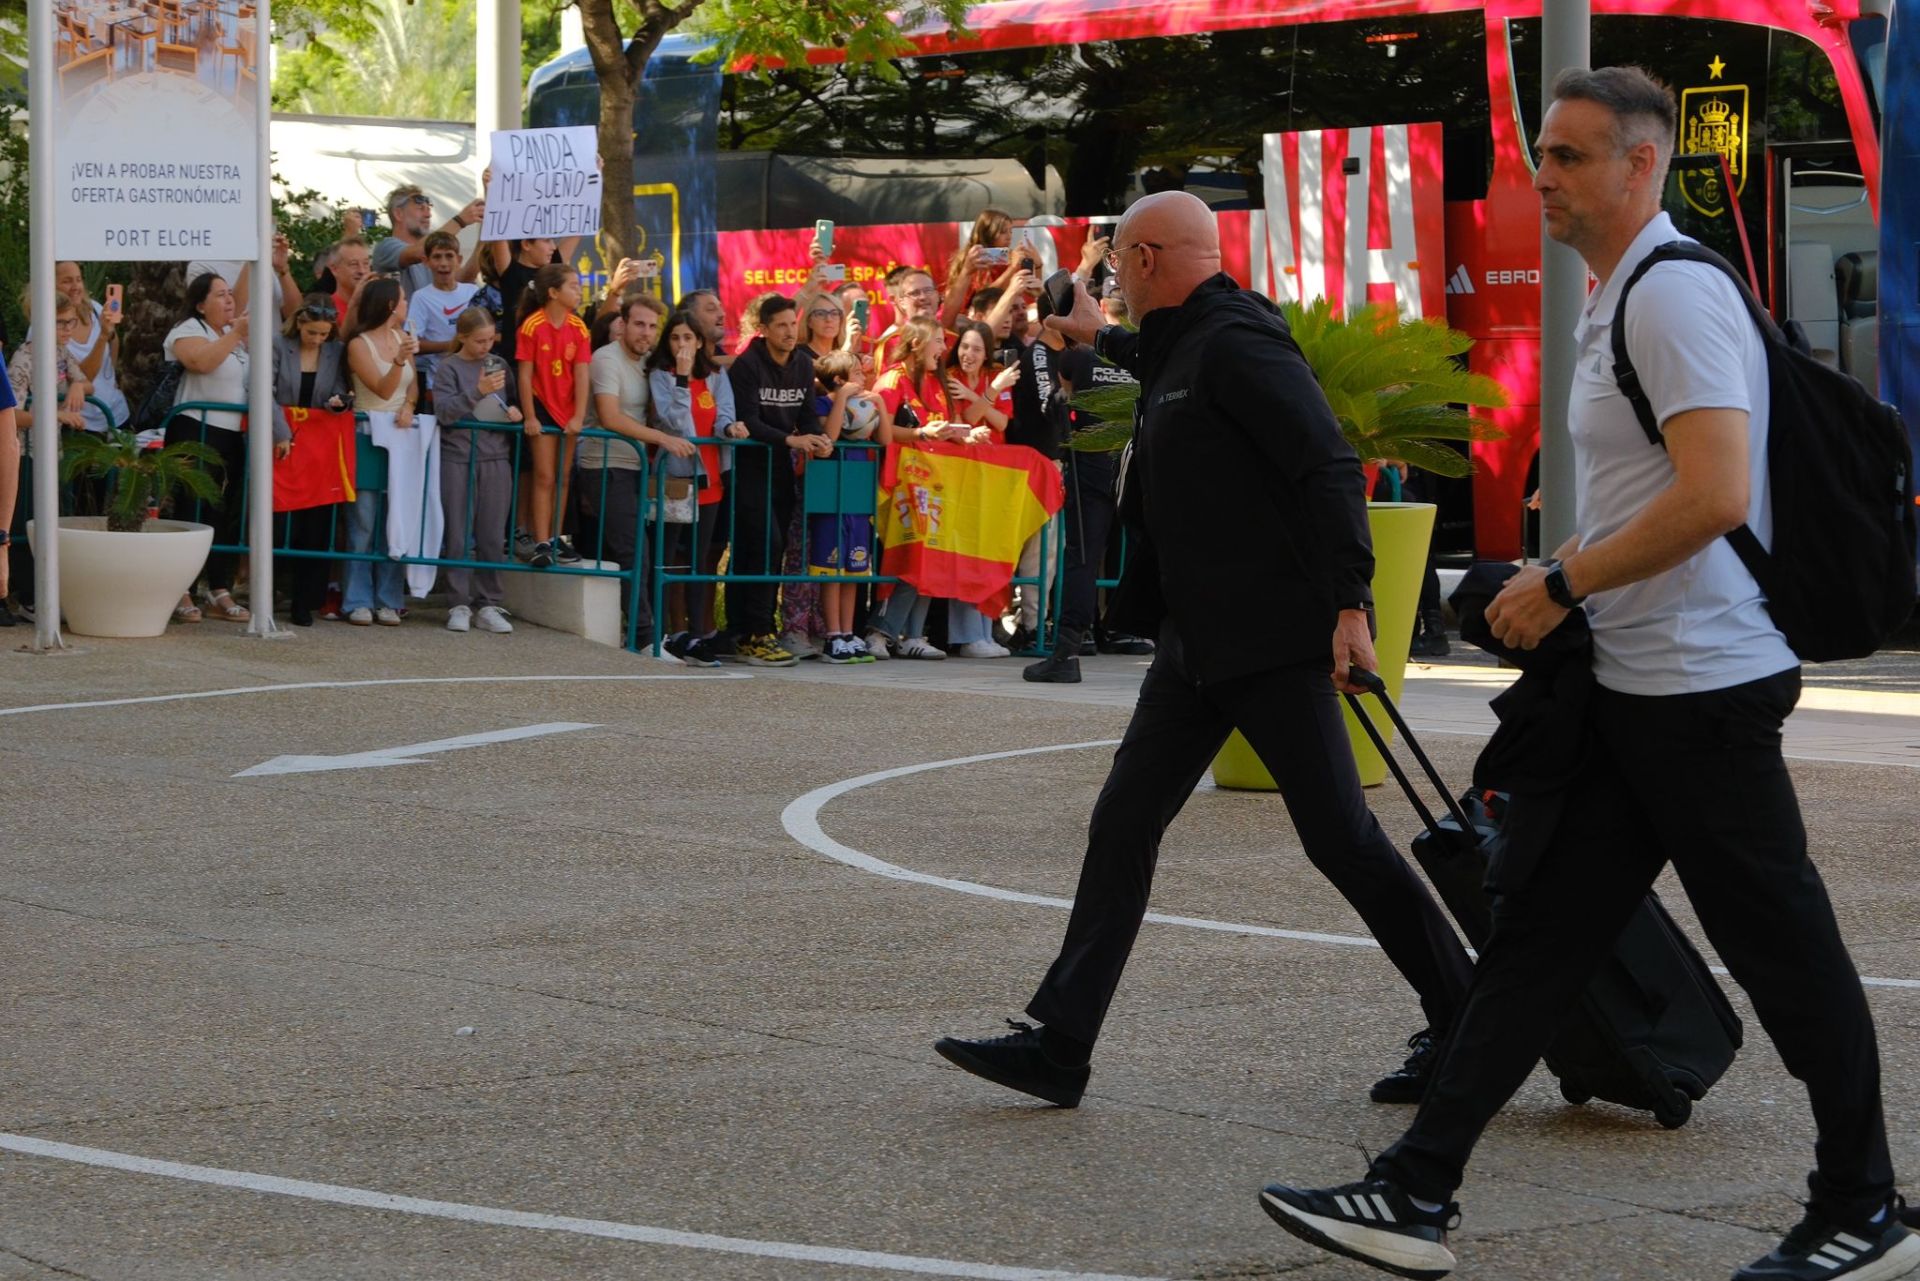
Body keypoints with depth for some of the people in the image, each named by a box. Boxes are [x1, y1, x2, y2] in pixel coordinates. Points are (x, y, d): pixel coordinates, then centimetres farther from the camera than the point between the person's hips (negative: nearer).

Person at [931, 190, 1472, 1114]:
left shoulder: (1238, 343, -14)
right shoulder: (1176, 351, 16)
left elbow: (1330, 467, -22)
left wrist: (1350, 603, -29)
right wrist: (1099, 336, 60)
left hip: (1276, 641, -10)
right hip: (1198, 643, 10)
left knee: (1339, 837, -5)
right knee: (1123, 826, 4)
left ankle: (1464, 1028, 7)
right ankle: (1059, 1046, 4)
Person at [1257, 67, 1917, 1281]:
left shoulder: (1676, 295, -16)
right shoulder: (1623, 301, 16)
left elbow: (1714, 497, -26)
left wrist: (1560, 584, -17)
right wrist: (1565, 583, 15)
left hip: (1700, 686, -10)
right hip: (1637, 684, 10)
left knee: (1783, 951, 1)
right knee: (1538, 937, 7)